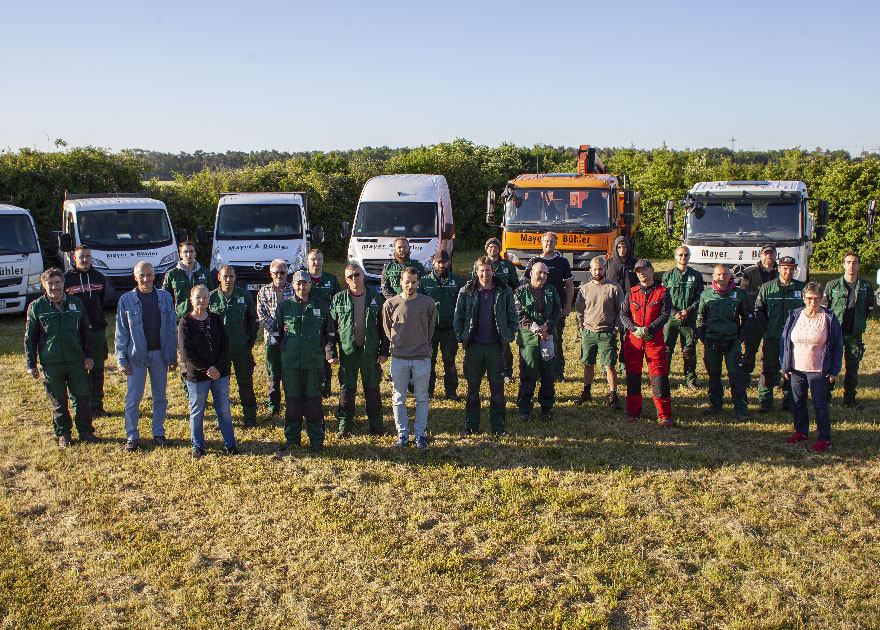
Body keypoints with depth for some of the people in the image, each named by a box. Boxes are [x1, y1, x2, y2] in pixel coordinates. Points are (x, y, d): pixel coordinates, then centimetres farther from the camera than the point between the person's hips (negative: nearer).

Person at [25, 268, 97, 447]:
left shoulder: (76, 303, 6)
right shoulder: (36, 307, 1)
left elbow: (85, 331, 13)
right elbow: (30, 338, 5)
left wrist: (88, 355, 8)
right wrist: (31, 364, 2)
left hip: (76, 360, 1)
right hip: (50, 363, -1)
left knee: (83, 397, 3)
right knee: (58, 402, 8)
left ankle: (85, 431, 17)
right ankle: (63, 434, 22)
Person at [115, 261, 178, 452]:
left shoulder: (165, 297, 4)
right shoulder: (126, 300, -2)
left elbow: (172, 328, 8)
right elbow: (121, 333, 0)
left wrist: (173, 356, 6)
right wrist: (122, 360, -4)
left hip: (160, 355, 2)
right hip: (136, 357, -2)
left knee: (160, 397, 10)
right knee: (133, 398, 2)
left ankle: (159, 433, 23)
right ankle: (131, 436, 14)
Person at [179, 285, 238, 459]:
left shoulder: (216, 319, 6)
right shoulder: (185, 322, -4)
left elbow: (225, 345, 2)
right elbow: (186, 352, -9)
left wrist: (218, 367, -11)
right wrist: (206, 369, -13)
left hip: (220, 372, 3)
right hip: (196, 375, -2)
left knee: (224, 410, 8)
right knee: (197, 412, 7)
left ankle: (230, 443, 20)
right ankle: (198, 446, 21)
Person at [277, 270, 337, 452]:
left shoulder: (321, 306, 6)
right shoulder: (284, 306, 6)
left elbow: (329, 332, 10)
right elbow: (277, 331, 12)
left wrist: (331, 353, 2)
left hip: (314, 361, -1)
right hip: (290, 361, 1)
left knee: (314, 400, 3)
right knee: (292, 400, 8)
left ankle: (316, 440, 12)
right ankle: (292, 438, 20)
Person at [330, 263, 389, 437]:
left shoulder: (376, 298, 1)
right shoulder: (339, 299, 2)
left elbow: (383, 327, 3)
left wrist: (384, 351, -1)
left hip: (370, 351, 0)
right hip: (347, 351, 0)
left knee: (372, 389, 8)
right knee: (346, 390, 6)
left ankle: (376, 426, 19)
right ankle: (345, 426, 16)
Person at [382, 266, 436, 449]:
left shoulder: (428, 303, 0)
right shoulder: (390, 304, -1)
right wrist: (397, 343, 11)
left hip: (422, 358, 0)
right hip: (399, 358, 0)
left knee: (422, 398, 5)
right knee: (398, 398, 6)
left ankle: (419, 434, 16)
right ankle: (402, 434, 17)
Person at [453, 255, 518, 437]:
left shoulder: (504, 292, 1)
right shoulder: (466, 292, 1)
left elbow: (512, 318, 7)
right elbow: (458, 318, 7)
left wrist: (508, 338, 0)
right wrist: (462, 338, -1)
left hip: (495, 347, 0)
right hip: (474, 347, 0)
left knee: (497, 388, 5)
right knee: (472, 388, 9)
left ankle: (498, 426, 16)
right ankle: (471, 425, 20)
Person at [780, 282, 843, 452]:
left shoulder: (829, 318, -4)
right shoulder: (794, 316, 3)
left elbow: (838, 345, 1)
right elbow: (784, 340, 10)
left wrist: (834, 370, -3)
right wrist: (785, 366, 5)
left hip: (818, 370, -3)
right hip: (796, 369, 4)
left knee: (819, 404, -3)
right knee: (798, 402, 12)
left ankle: (825, 439, 4)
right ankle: (800, 432, 28)